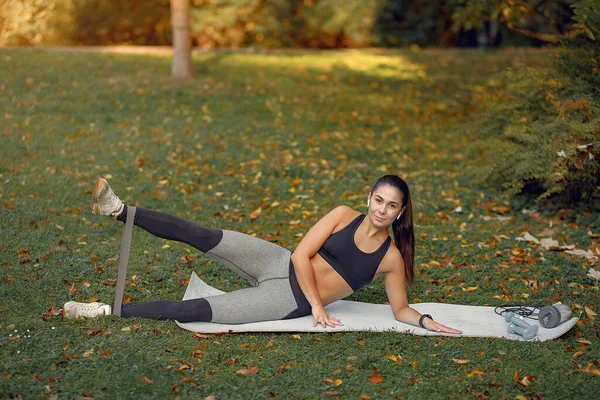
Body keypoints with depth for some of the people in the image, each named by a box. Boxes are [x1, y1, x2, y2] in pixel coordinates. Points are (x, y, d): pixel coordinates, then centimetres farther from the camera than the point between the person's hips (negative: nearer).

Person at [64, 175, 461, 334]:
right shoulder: (344, 215, -4)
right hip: (279, 264, 2)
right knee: (206, 237, -20)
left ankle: (111, 310, -12)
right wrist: (317, 304, -10)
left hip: (291, 304, -2)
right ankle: (119, 211, -20)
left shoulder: (392, 257, -3)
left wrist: (429, 323, -10)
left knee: (198, 310, -16)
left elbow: (401, 308, 7)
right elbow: (302, 255, -7)